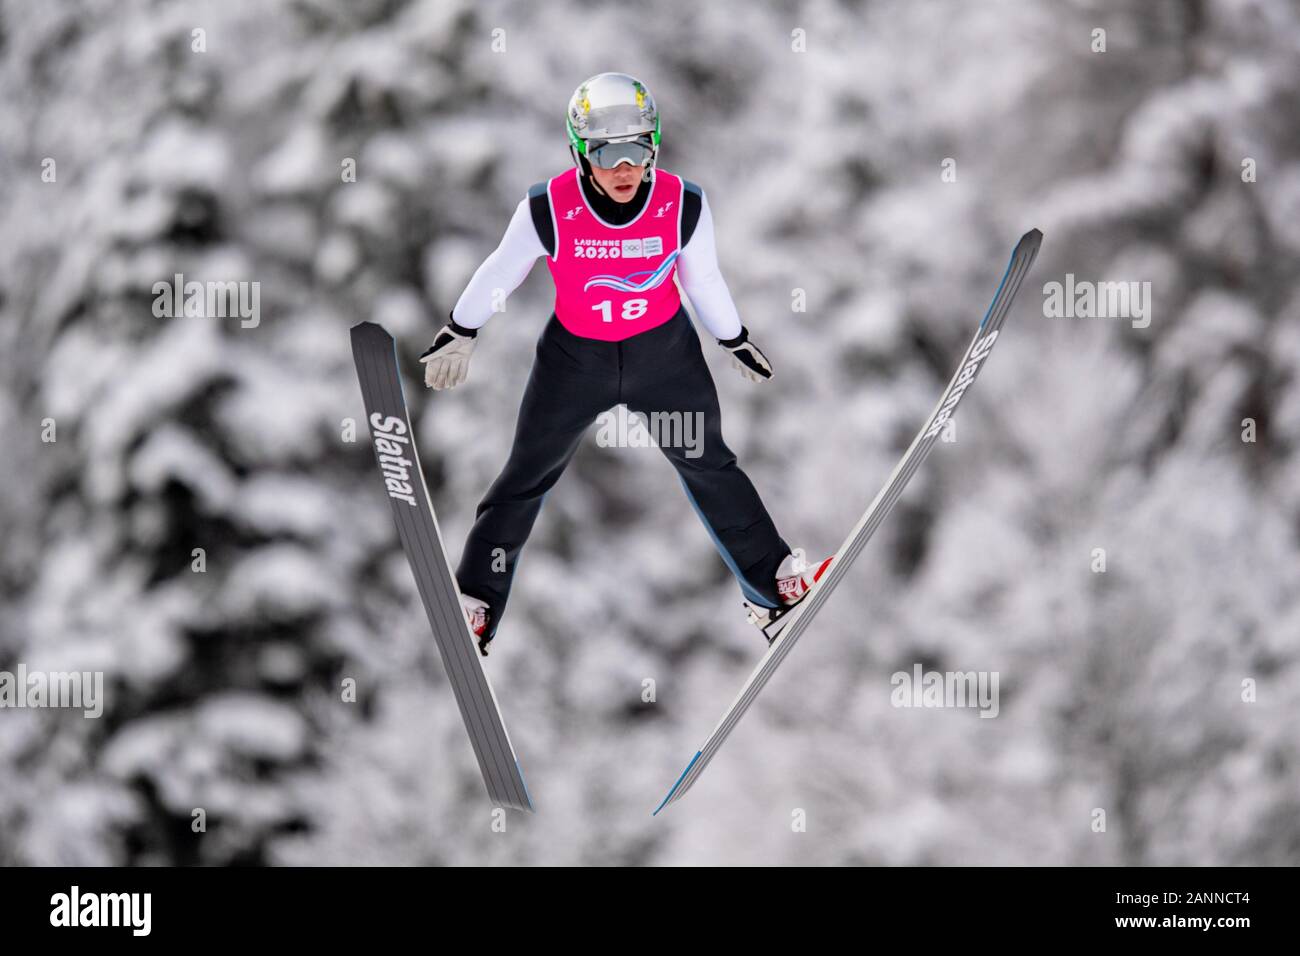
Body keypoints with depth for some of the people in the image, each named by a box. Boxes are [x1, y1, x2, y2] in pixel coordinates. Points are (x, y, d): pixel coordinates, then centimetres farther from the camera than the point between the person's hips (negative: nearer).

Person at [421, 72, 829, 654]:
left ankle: (774, 583, 30)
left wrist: (736, 343, 13)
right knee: (526, 478, 9)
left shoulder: (684, 205, -21)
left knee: (709, 467, 14)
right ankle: (474, 606, 23)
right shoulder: (548, 209, -25)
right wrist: (458, 335, 6)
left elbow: (703, 280, -1)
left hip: (665, 351, 1)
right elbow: (500, 273, -7)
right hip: (574, 358, -1)